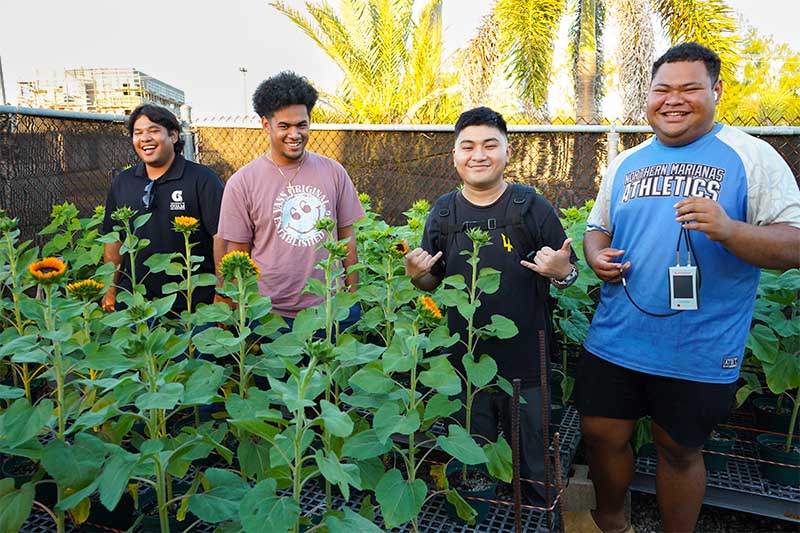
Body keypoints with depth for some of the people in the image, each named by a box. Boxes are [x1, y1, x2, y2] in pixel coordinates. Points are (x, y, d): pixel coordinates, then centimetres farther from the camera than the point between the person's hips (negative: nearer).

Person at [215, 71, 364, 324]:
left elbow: (347, 237, 7)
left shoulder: (334, 172, 2)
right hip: (269, 314, -2)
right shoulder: (242, 183, -5)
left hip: (329, 309, 3)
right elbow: (236, 255, -2)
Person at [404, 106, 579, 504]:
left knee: (535, 468, 15)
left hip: (527, 364, -2)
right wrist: (415, 275, -11)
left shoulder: (532, 207, -6)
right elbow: (433, 282, 10)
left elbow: (567, 274, 0)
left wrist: (561, 272, -22)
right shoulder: (443, 213, 2)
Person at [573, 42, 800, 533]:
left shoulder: (752, 156, -4)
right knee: (602, 435, 13)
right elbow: (598, 228, 19)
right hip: (614, 340, 4)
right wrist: (597, 256, -4)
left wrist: (727, 229, -29)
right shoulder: (626, 163, 10)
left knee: (680, 451, 13)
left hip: (699, 352, -4)